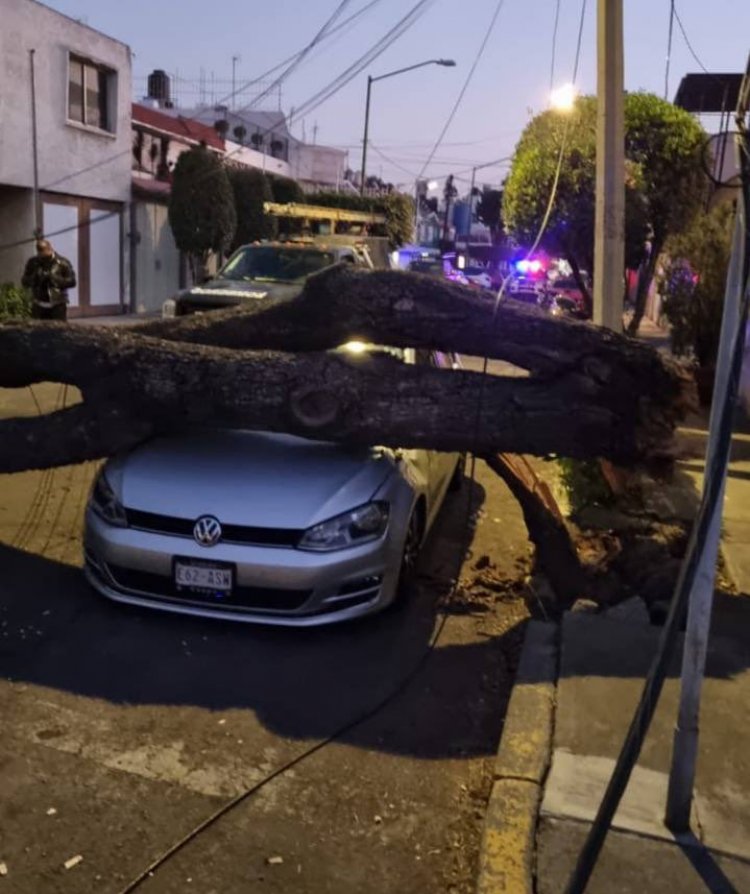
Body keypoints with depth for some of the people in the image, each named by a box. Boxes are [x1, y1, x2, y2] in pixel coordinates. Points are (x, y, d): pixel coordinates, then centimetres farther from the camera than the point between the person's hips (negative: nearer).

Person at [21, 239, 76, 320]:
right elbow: (24, 281, 7)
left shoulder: (62, 263, -2)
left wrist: (55, 279, -18)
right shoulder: (32, 263, 7)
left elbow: (71, 281, -6)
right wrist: (35, 278, -13)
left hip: (58, 305, -3)